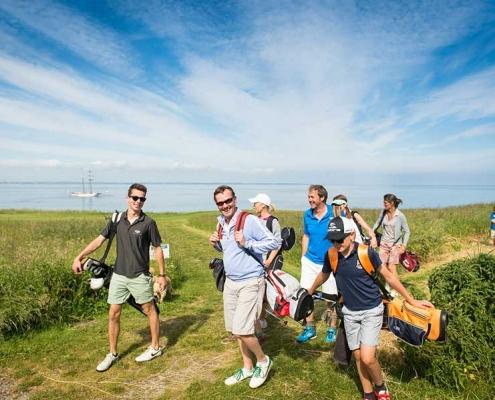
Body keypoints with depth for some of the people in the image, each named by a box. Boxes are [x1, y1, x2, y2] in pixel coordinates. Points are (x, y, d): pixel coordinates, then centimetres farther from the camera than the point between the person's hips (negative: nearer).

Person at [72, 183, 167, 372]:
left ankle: (155, 347, 27)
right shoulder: (117, 220, 1)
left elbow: (158, 249, -5)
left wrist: (162, 275, -4)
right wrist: (79, 257, -8)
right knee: (113, 314, 8)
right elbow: (99, 240, 2)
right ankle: (113, 353, 24)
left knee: (150, 310, 9)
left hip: (139, 276, -3)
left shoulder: (148, 223, -10)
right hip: (118, 275, 4)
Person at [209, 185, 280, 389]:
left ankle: (263, 360, 17)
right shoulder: (221, 223, 6)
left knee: (241, 330, -10)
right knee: (235, 329, 14)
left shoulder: (249, 220, -16)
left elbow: (274, 242, -18)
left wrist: (247, 243, -25)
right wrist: (215, 244, 1)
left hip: (250, 282, -7)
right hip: (230, 282, 8)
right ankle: (247, 367, 33)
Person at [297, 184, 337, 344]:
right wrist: (303, 258, 11)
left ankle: (332, 329, 27)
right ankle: (309, 328, 22)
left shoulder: (335, 214, -13)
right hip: (309, 260, 4)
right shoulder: (308, 214, 0)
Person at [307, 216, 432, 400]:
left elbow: (388, 276, -7)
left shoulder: (366, 253, -20)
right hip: (350, 312, 4)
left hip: (371, 311, -4)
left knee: (367, 358, -11)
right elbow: (323, 275, 12)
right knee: (358, 356, 10)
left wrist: (411, 300, -3)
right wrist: (309, 292, 27)